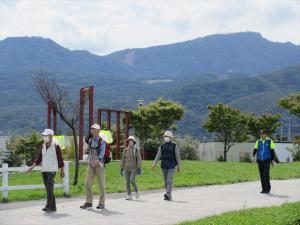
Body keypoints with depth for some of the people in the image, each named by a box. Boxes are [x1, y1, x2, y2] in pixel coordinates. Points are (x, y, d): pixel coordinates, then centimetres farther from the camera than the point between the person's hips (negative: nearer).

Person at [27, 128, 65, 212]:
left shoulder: (56, 146, -7)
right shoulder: (43, 146, 8)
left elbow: (60, 159, -4)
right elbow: (39, 158, 11)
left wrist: (62, 171, -3)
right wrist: (32, 167, 1)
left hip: (52, 170, -6)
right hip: (44, 169, 6)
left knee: (49, 187, -15)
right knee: (48, 189, 7)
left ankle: (48, 206, -15)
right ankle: (53, 207, 12)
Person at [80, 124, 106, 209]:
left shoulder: (102, 141, -6)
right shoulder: (90, 141, 9)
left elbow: (102, 152, -19)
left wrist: (97, 160, -31)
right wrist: (89, 161, 14)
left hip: (99, 164, -5)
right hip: (90, 165, 5)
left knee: (101, 184, 1)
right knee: (87, 183, -2)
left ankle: (102, 203, 8)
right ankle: (88, 202, 6)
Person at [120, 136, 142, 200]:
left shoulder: (137, 150, -2)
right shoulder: (125, 150, 6)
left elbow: (139, 159, -6)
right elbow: (123, 159, 8)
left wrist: (139, 168, -15)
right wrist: (121, 168, 4)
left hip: (134, 168, -3)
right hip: (127, 168, 3)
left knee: (132, 180, -18)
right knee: (127, 182, 0)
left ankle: (136, 191, 7)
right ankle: (129, 196, 5)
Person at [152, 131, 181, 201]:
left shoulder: (174, 146, -3)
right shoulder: (162, 146, 9)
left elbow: (177, 156, -1)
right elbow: (158, 155, 5)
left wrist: (178, 166, -3)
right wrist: (154, 164, -5)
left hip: (171, 165, -5)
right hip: (164, 165, 5)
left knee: (169, 180, -17)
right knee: (166, 181, 8)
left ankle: (168, 194, -27)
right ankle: (169, 196, 17)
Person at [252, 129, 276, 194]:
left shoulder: (270, 141, 0)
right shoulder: (258, 141, 9)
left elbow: (272, 151, 2)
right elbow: (255, 149, 1)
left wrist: (273, 160, -2)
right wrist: (253, 156, -16)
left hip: (267, 160, -4)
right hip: (260, 161, 4)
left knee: (266, 174, -13)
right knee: (261, 175, 4)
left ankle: (268, 189, -3)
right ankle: (263, 189, 12)